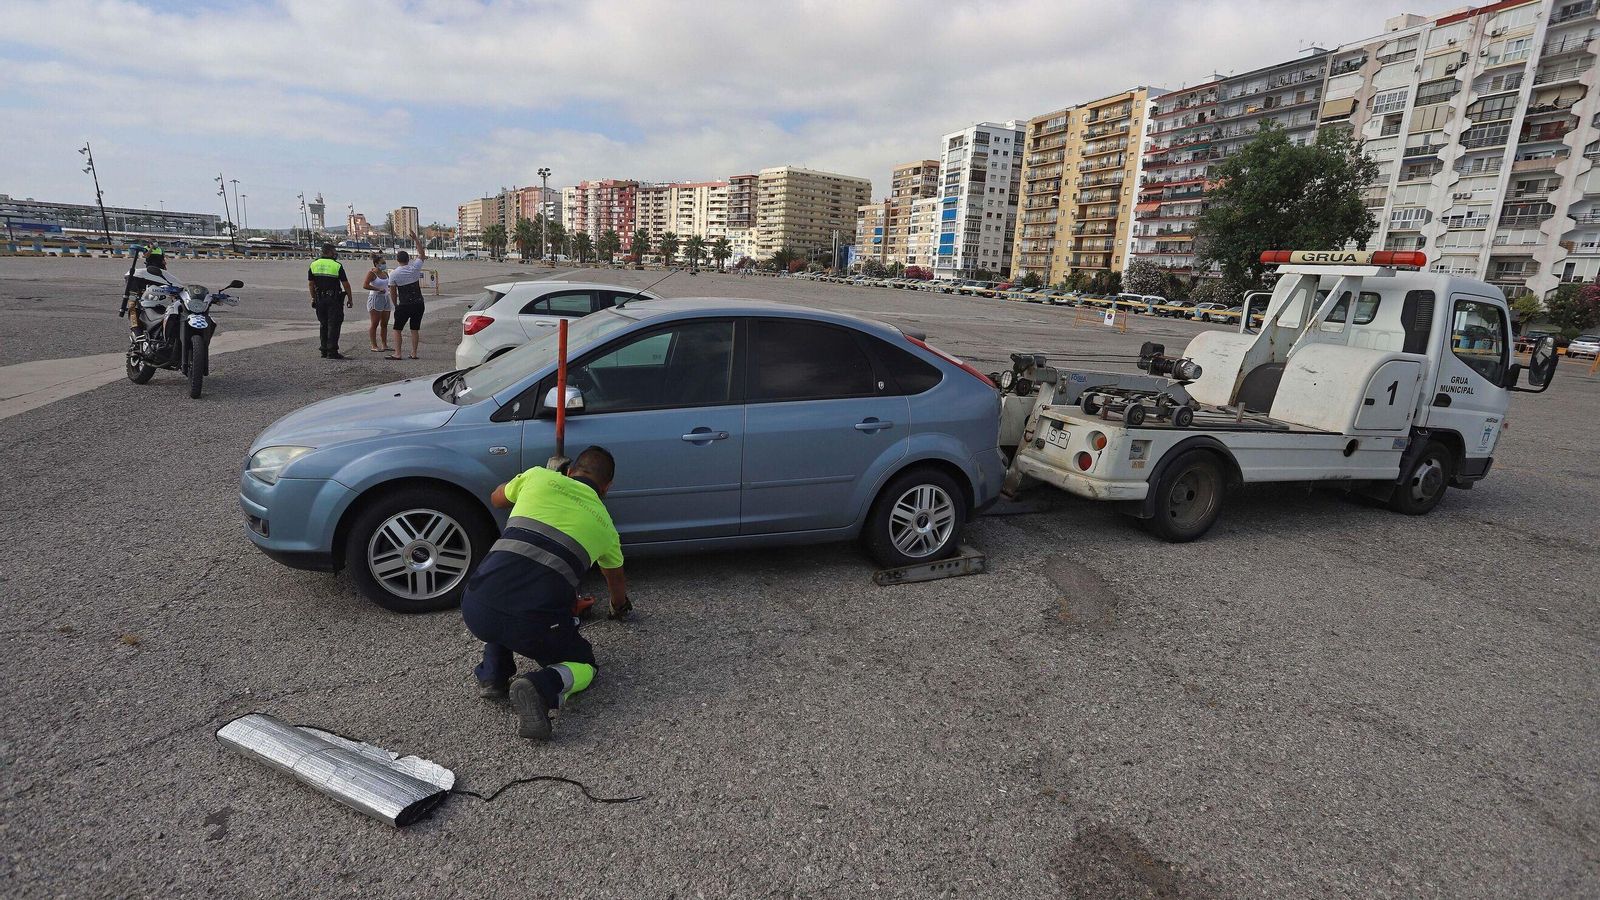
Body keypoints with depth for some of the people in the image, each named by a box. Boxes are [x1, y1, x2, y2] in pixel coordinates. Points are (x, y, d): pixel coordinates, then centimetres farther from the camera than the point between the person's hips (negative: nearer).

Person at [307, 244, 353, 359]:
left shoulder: (314, 264, 7)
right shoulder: (337, 266, -8)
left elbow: (311, 283, 9)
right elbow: (346, 284, -8)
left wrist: (313, 298, 17)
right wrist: (350, 299, 1)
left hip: (320, 299, 5)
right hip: (334, 299, -5)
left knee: (324, 325, 13)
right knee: (334, 325, -4)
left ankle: (324, 351, 15)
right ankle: (332, 352, -8)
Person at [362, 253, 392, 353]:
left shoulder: (385, 273, 13)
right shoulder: (372, 272, -9)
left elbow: (388, 284, 29)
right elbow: (365, 285, -18)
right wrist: (378, 289, -20)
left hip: (385, 299, 7)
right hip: (375, 299, -7)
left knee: (384, 324, 9)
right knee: (374, 324, -4)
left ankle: (385, 345, 15)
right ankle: (374, 346, -2)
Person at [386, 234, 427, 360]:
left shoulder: (393, 274, -6)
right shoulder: (414, 267, -4)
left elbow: (393, 293, 0)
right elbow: (422, 255, 14)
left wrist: (396, 305, 13)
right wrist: (417, 240, 19)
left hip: (404, 305, -3)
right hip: (418, 303, 3)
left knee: (397, 329, 5)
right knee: (415, 329, 9)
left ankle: (397, 353, -1)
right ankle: (414, 353, 9)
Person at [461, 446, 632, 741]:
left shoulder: (538, 477, 15)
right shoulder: (604, 525, 19)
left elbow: (497, 499, 38)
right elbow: (616, 580, 40)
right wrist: (619, 607, 63)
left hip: (475, 610, 2)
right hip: (534, 624, -2)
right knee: (583, 666, 24)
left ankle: (493, 675, 18)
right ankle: (542, 685, -8)